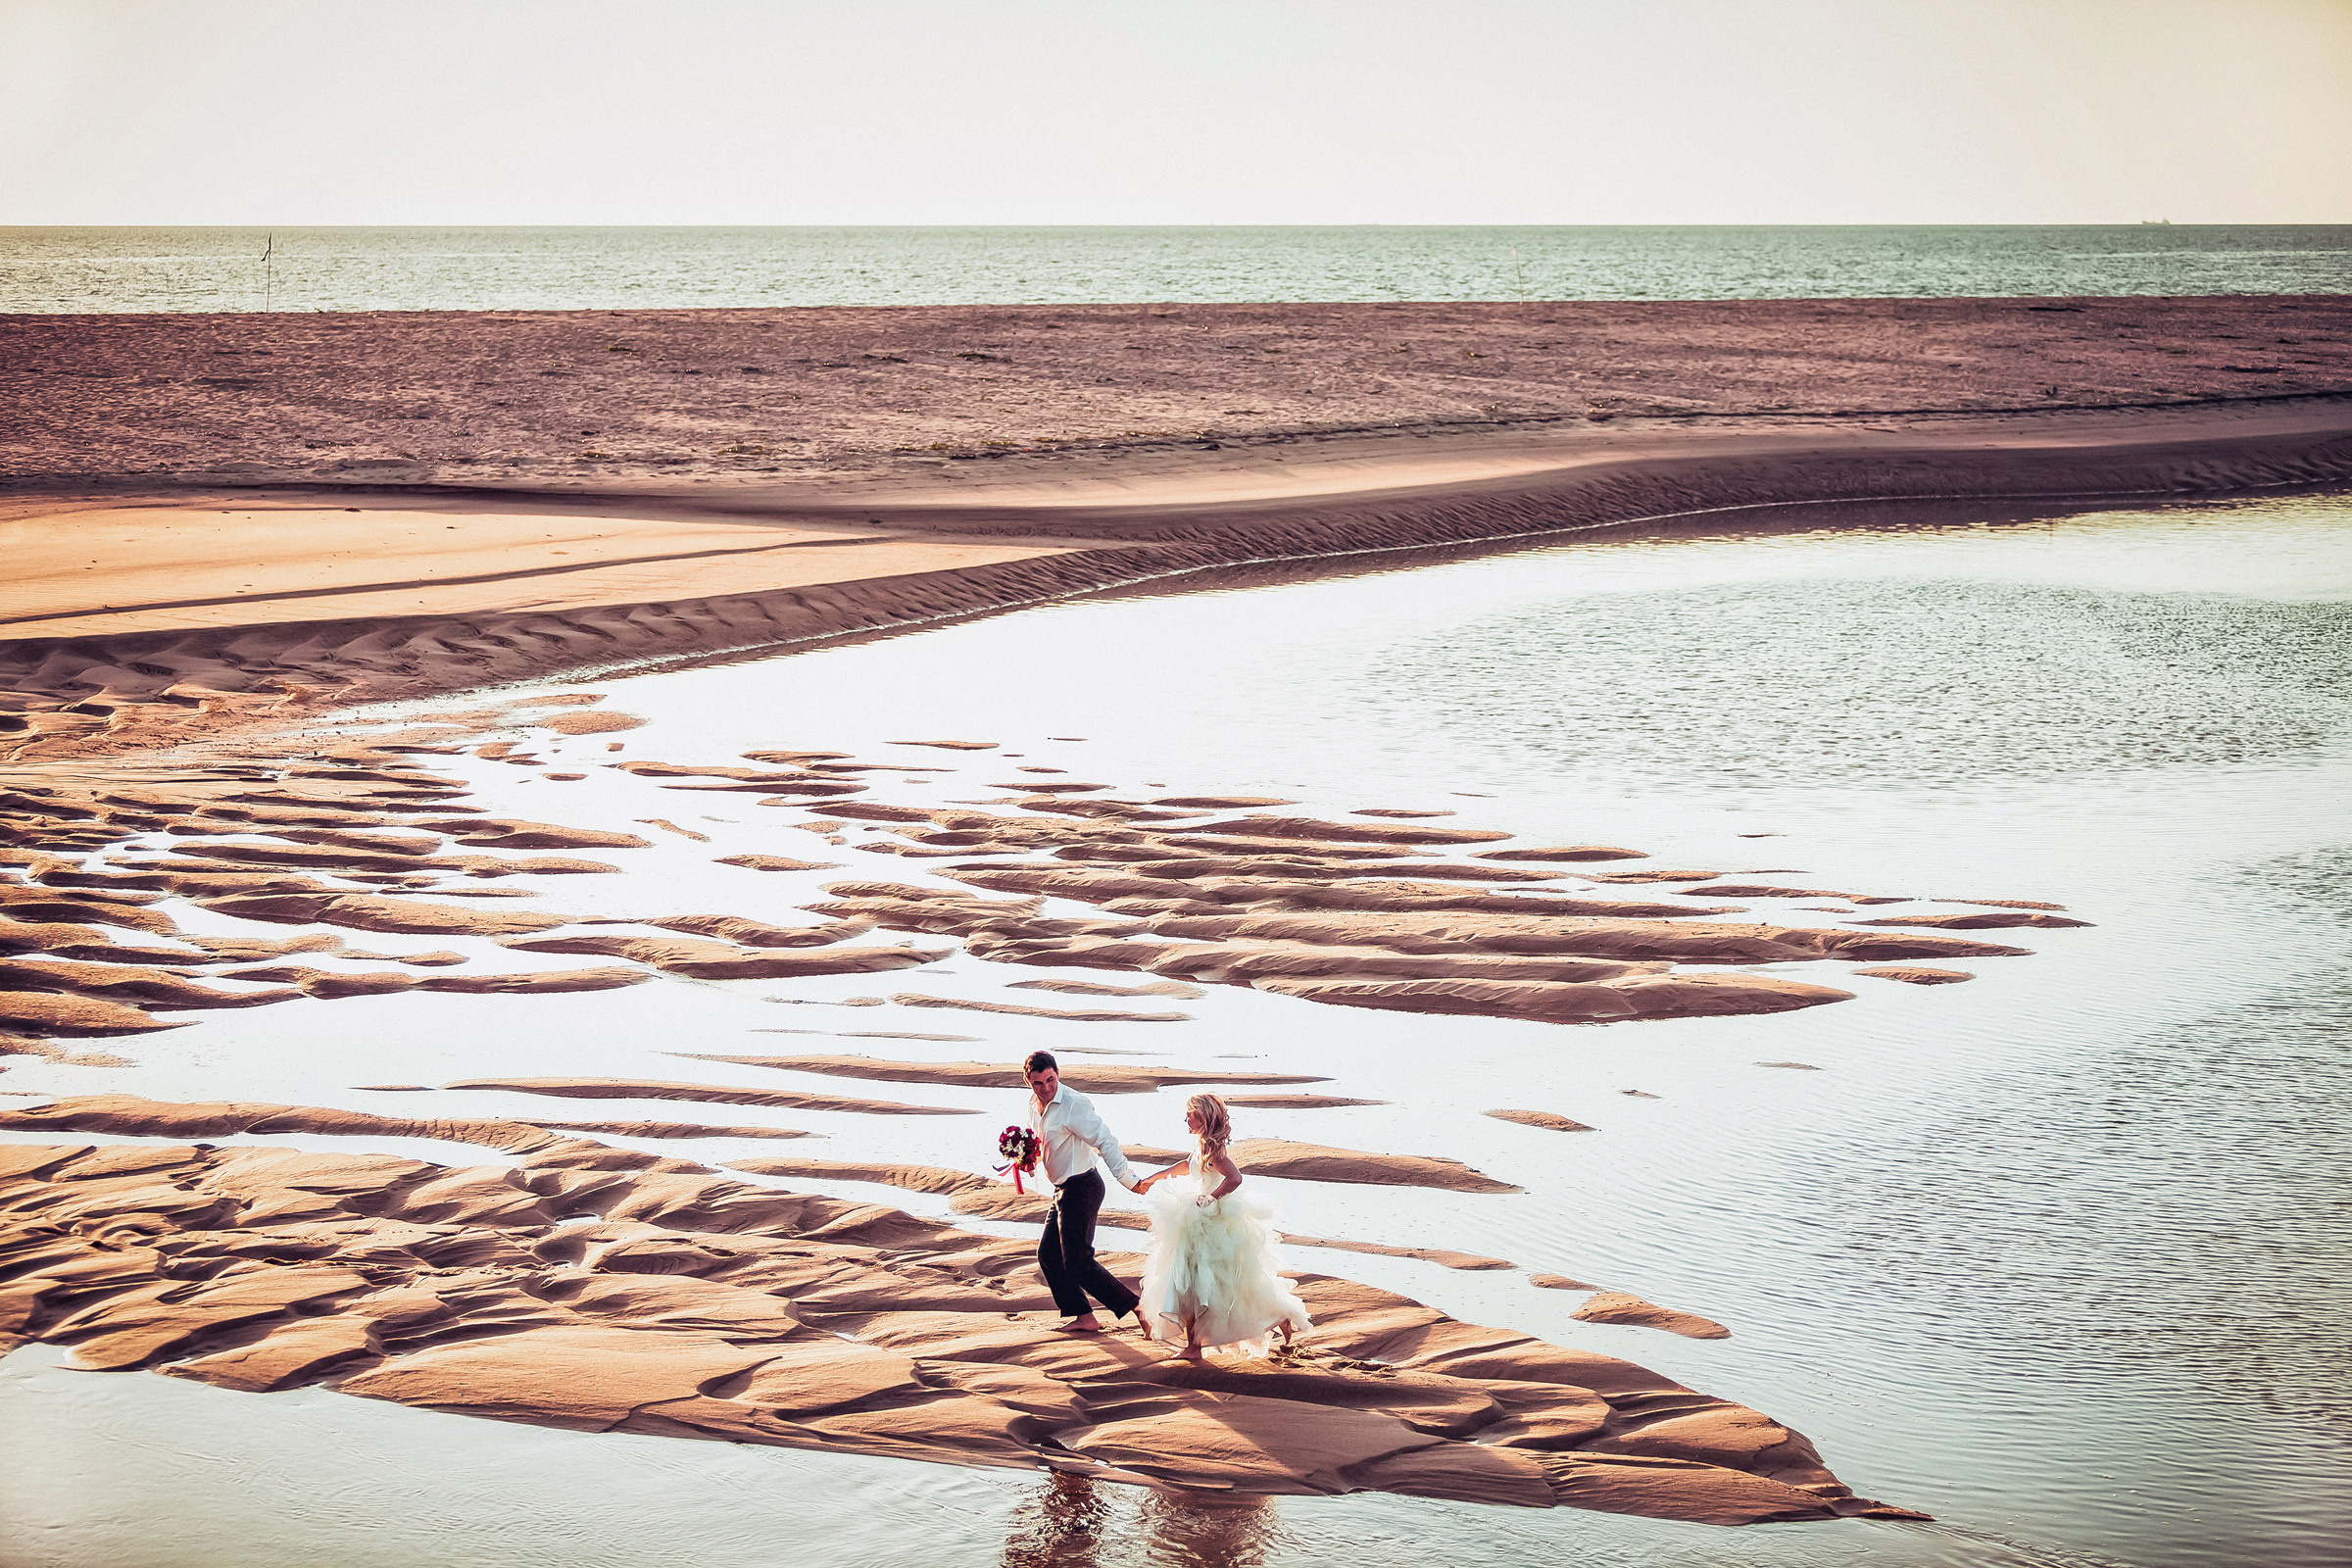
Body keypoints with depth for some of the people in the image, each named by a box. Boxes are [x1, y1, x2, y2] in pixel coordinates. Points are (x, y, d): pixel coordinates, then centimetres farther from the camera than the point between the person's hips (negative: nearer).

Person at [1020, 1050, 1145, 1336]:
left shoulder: (1073, 1104, -20)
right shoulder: (1035, 1103, 7)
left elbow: (1105, 1141, -25)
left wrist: (1127, 1180, -31)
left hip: (1081, 1188, -10)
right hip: (1063, 1190, 10)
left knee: (1077, 1262, -10)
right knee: (1048, 1254, 13)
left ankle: (1132, 1306, -5)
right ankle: (1083, 1317, 18)